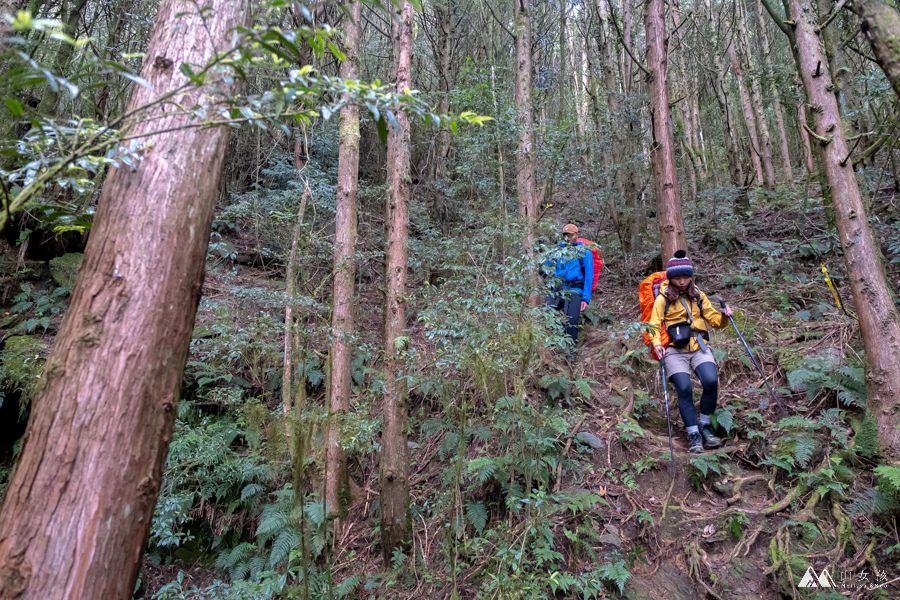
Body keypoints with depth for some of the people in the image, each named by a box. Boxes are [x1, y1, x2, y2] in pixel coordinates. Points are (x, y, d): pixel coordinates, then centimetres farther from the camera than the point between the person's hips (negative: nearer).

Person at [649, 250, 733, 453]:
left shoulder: (698, 296, 15)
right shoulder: (663, 299, 5)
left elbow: (714, 319, 15)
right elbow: (655, 325, -1)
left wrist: (724, 317, -7)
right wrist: (657, 343, -19)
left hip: (699, 347, 2)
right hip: (675, 350, -2)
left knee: (711, 381, -21)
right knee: (684, 389, -18)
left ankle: (705, 425, 1)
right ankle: (694, 435, -6)